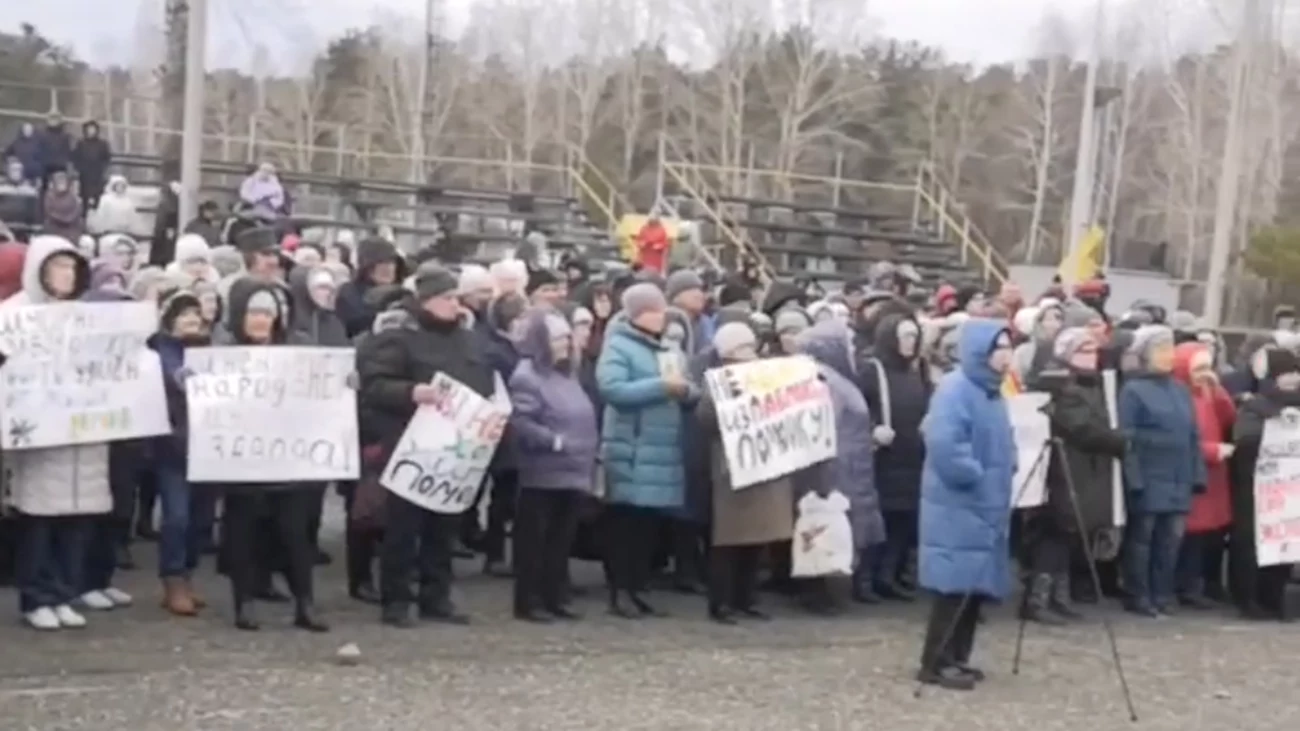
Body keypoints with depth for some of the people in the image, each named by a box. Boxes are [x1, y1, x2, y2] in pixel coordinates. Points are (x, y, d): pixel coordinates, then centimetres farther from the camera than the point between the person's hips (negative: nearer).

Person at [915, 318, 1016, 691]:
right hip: (958, 505, -9)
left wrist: (1003, 476, 10)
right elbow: (943, 444, -27)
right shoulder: (955, 389, -16)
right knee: (956, 585, -7)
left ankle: (956, 658, 20)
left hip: (985, 504, 9)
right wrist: (974, 475, -18)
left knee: (976, 585, 12)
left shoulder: (992, 392, 14)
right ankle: (935, 663, 0)